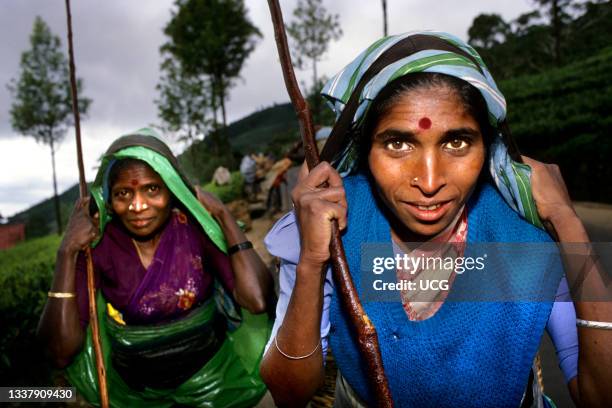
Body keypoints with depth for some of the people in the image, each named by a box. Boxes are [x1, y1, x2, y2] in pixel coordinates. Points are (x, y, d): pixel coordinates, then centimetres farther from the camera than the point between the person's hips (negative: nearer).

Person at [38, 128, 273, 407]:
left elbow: (257, 300, -26)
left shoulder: (195, 228, -14)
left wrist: (223, 215, -21)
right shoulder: (97, 244, -11)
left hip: (214, 377, 0)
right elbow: (62, 351, -15)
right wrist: (67, 252, -19)